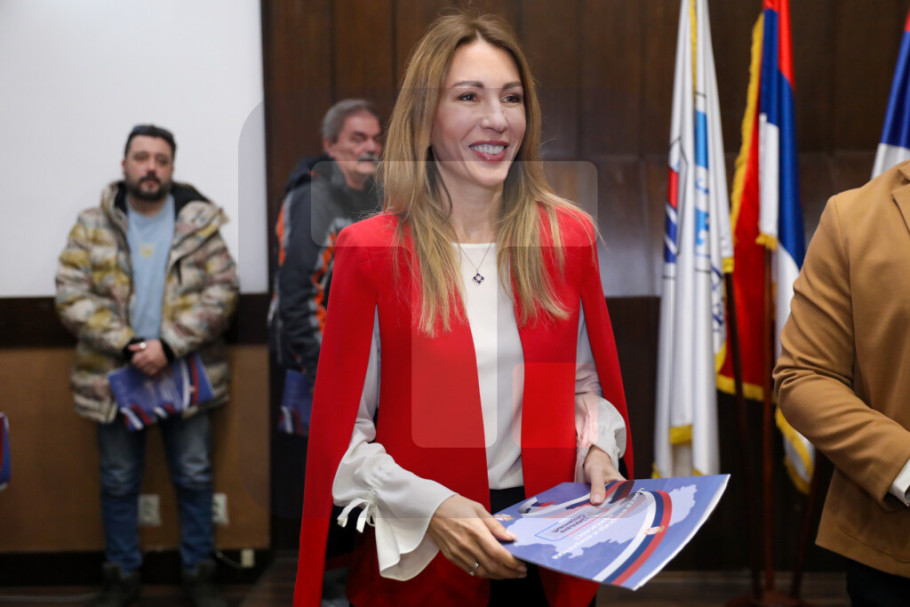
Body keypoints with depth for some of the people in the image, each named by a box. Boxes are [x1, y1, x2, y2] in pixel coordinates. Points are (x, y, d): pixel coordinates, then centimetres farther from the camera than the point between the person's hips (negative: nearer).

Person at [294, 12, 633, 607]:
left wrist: (598, 452, -8)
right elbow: (343, 430, -7)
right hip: (420, 559, -3)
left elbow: (588, 384, 10)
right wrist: (432, 507, -20)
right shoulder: (372, 250, -10)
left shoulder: (570, 235, 0)